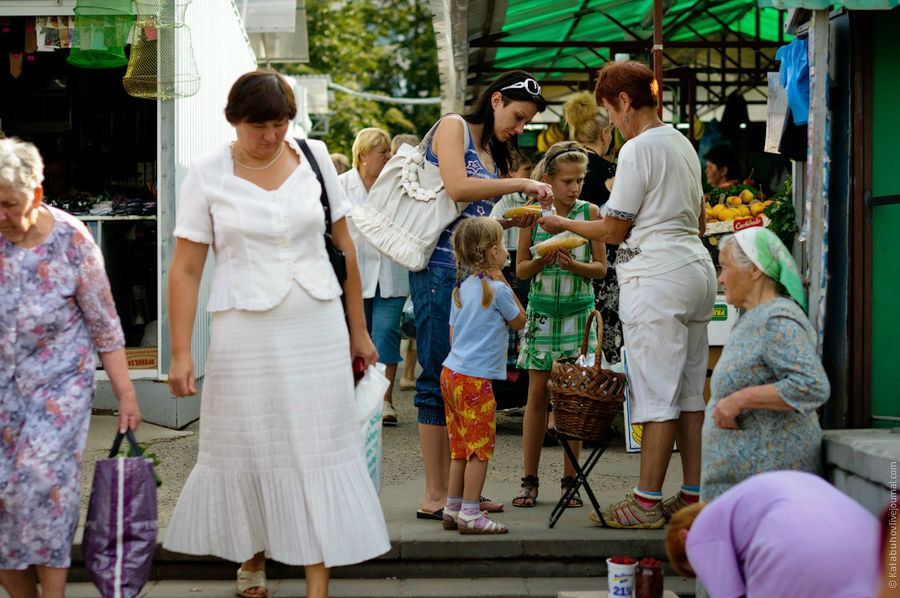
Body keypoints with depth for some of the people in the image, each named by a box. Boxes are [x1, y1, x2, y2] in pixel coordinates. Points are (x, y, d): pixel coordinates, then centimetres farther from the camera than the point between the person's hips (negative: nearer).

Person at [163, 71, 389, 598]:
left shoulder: (314, 159, 5)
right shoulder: (209, 174, -2)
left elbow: (344, 247, 11)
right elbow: (186, 268, -2)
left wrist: (357, 331, 12)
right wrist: (181, 352, -8)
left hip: (318, 327, 1)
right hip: (245, 332, -1)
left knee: (320, 449, -1)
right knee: (248, 447, 7)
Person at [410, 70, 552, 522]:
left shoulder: (494, 152, 22)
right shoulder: (453, 127, -2)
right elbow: (456, 187, -18)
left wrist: (512, 220, 4)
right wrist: (521, 184, -15)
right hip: (440, 266, -9)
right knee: (440, 377, -8)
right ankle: (434, 496, -5)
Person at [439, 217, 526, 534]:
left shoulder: (462, 288, 11)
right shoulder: (497, 289, -11)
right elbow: (519, 321, 4)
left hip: (451, 373, 8)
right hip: (475, 379, -8)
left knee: (460, 448, 13)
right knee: (480, 447, -3)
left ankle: (453, 509, 17)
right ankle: (470, 513, -4)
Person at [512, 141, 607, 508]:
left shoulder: (589, 213, -1)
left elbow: (601, 268, 2)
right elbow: (521, 269, 5)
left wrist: (573, 264, -17)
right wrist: (543, 259, -15)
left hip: (578, 311, 0)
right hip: (542, 309, 1)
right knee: (538, 394, 1)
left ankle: (569, 480, 8)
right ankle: (530, 480, 8)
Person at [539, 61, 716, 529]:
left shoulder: (638, 148, -11)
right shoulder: (683, 143, 16)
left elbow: (612, 232, -8)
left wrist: (562, 224, 5)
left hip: (657, 278, -9)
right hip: (697, 267, 9)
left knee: (656, 391, -7)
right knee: (689, 388, 10)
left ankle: (646, 503, -4)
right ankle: (692, 497, 14)